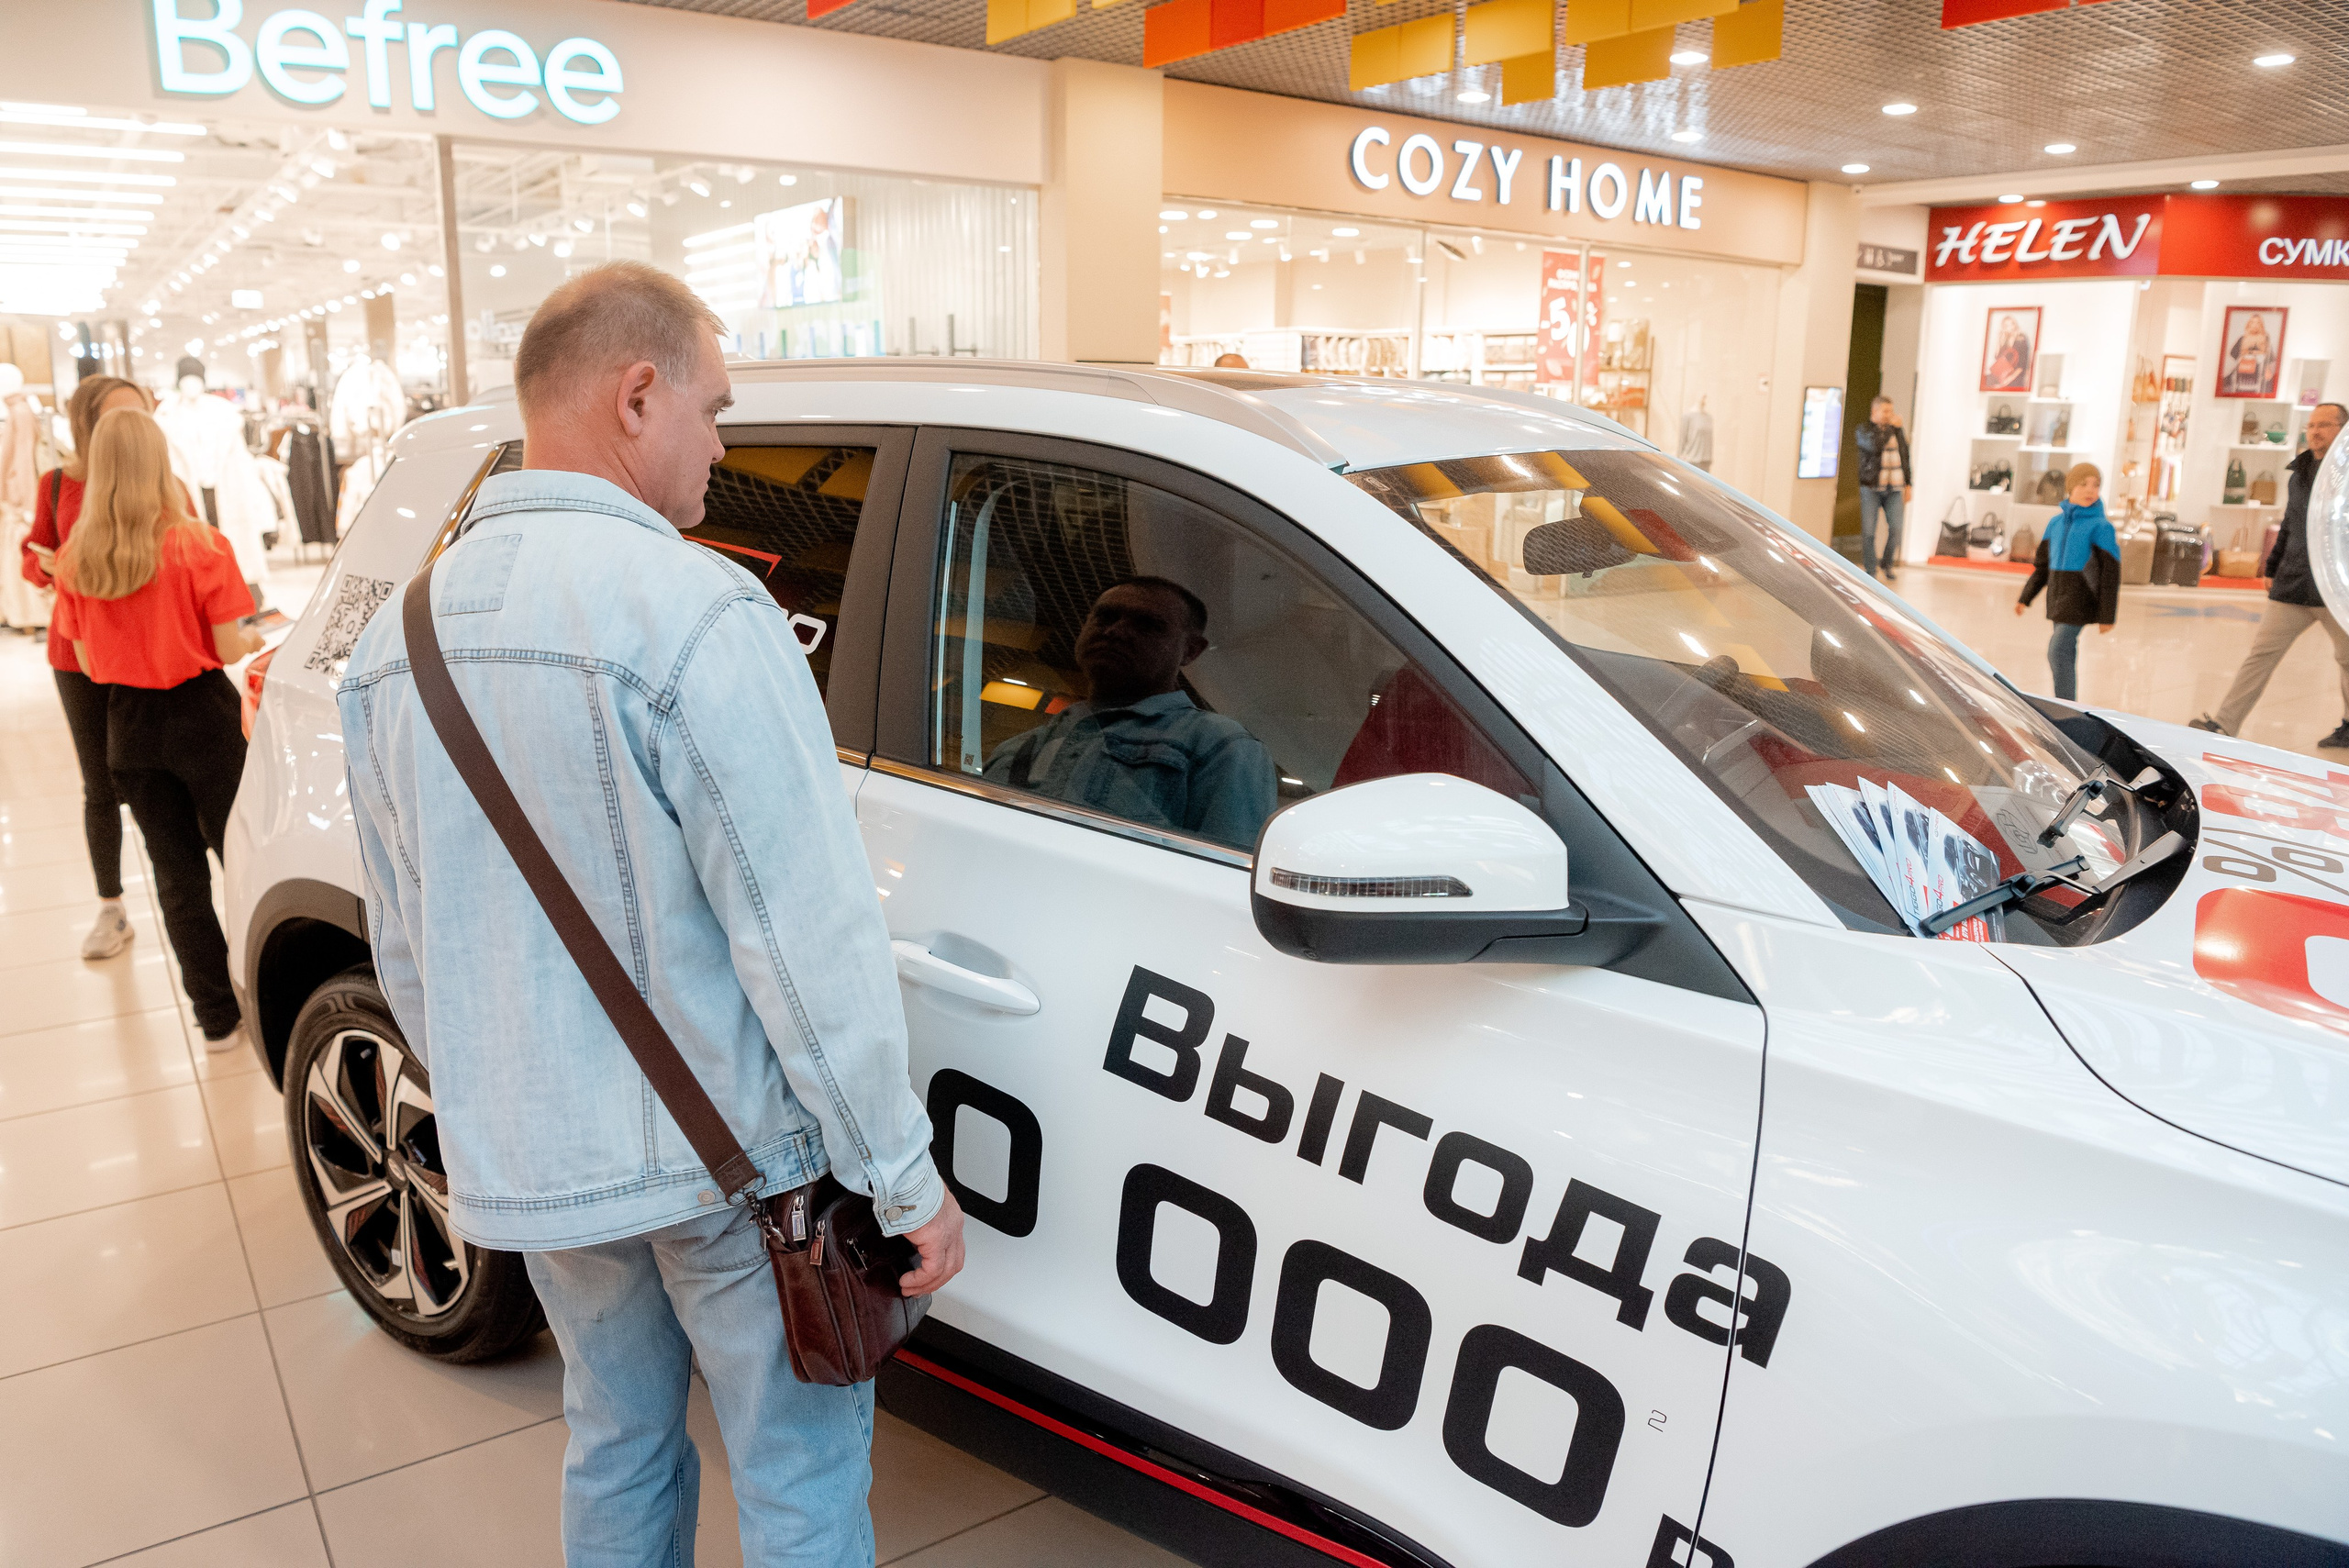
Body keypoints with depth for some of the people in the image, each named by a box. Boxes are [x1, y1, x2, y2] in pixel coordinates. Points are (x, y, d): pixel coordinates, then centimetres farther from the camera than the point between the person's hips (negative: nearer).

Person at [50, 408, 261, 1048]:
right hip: (201, 716, -3)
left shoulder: (74, 558, -3)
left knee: (176, 873, 13)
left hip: (128, 726, 4)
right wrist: (259, 638, 9)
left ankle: (217, 1017, 20)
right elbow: (229, 648, -12)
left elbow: (88, 661, 3)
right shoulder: (199, 546, -15)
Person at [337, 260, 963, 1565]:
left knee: (617, 1451, 25)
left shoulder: (392, 640, 3)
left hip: (528, 1165, 7)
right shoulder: (695, 615, -21)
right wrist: (905, 1179, -14)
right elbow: (807, 934, -23)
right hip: (728, 1159, -6)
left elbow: (402, 948, 11)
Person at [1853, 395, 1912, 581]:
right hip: (1871, 488, -3)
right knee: (1868, 532, -4)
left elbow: (1905, 459, 18)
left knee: (1895, 529, -6)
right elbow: (1875, 445, -20)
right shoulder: (1863, 431, 0)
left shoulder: (1899, 432, 12)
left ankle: (1888, 564, 17)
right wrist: (1891, 427, -11)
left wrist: (1908, 485, 14)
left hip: (1894, 488, 3)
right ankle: (1869, 572, 6)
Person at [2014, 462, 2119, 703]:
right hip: (2058, 599, 6)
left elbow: (2111, 573, -8)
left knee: (2058, 651, -14)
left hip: (2080, 601, -6)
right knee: (2067, 654, 12)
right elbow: (2043, 565, 18)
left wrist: (2107, 616, -9)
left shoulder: (2101, 526, -8)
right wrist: (2025, 598, 17)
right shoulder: (2056, 523, 9)